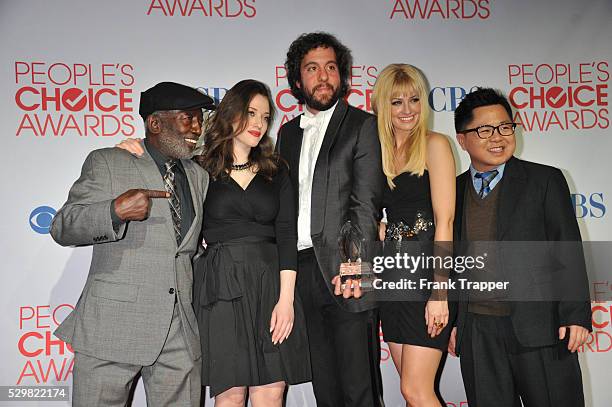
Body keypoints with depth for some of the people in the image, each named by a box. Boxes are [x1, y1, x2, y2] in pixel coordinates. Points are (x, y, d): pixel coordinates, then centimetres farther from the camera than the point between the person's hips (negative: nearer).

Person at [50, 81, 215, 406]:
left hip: (181, 335, 5)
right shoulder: (107, 163, 1)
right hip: (113, 328, -4)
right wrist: (116, 210, -22)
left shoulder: (198, 176, 17)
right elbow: (62, 228, -6)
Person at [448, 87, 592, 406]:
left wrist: (576, 315, -9)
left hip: (540, 329, -2)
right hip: (477, 335, 3)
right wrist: (452, 321, 11)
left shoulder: (545, 180, 1)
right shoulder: (453, 191, 9)